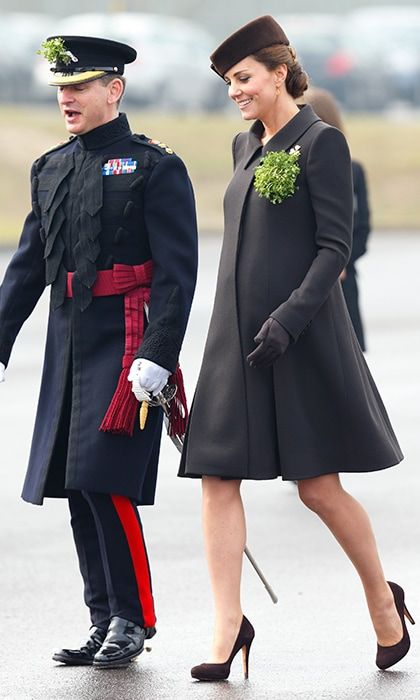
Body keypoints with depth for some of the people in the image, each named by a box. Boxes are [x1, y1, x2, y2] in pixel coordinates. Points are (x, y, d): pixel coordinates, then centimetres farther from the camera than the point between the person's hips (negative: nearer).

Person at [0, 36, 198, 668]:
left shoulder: (155, 167, -6)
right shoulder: (51, 170, 14)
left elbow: (177, 273, -11)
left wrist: (158, 356, -19)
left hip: (127, 346, -7)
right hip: (68, 344, 7)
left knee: (106, 483, -12)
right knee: (77, 491, 6)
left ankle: (133, 620, 0)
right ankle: (104, 622, 14)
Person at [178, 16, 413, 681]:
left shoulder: (321, 142, -7)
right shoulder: (245, 148, 14)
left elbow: (335, 247, -12)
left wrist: (290, 317, -22)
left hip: (304, 337, -7)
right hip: (236, 335, 7)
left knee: (319, 487, -2)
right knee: (217, 476, -3)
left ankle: (383, 599, 20)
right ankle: (228, 626, -2)